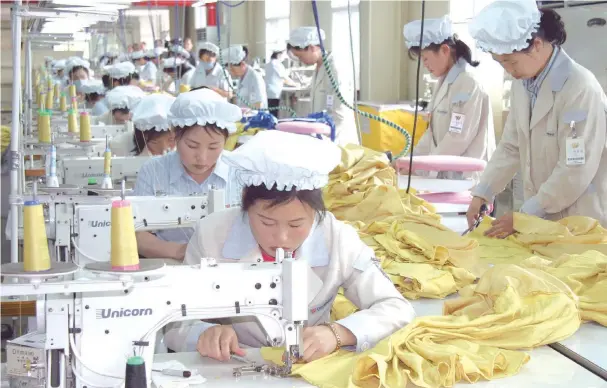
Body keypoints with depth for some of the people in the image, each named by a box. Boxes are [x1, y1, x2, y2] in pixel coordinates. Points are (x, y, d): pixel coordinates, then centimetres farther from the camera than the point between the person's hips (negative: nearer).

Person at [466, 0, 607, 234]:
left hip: (581, 222, -7)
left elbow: (576, 173, -22)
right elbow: (511, 147, 11)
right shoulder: (522, 84, 4)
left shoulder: (580, 87, -21)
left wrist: (524, 216, -17)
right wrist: (482, 194, 2)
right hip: (540, 217, 7)